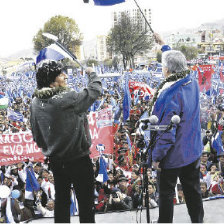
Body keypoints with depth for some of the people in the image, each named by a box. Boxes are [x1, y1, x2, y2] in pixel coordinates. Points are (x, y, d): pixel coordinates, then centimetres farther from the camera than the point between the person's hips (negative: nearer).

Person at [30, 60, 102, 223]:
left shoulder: (36, 102, -1)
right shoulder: (68, 98, -22)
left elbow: (36, 134, 8)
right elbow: (95, 91, -10)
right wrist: (92, 74, 9)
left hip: (55, 159, 7)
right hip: (78, 159, -7)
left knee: (62, 199, 18)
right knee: (86, 201, 6)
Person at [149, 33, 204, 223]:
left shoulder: (169, 96, -29)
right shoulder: (192, 83, -6)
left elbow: (166, 133, -27)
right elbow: (178, 63, 17)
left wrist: (156, 157, -15)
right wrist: (164, 46, 29)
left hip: (173, 156, -7)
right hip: (193, 151, 7)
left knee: (166, 193, 11)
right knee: (193, 189, 19)